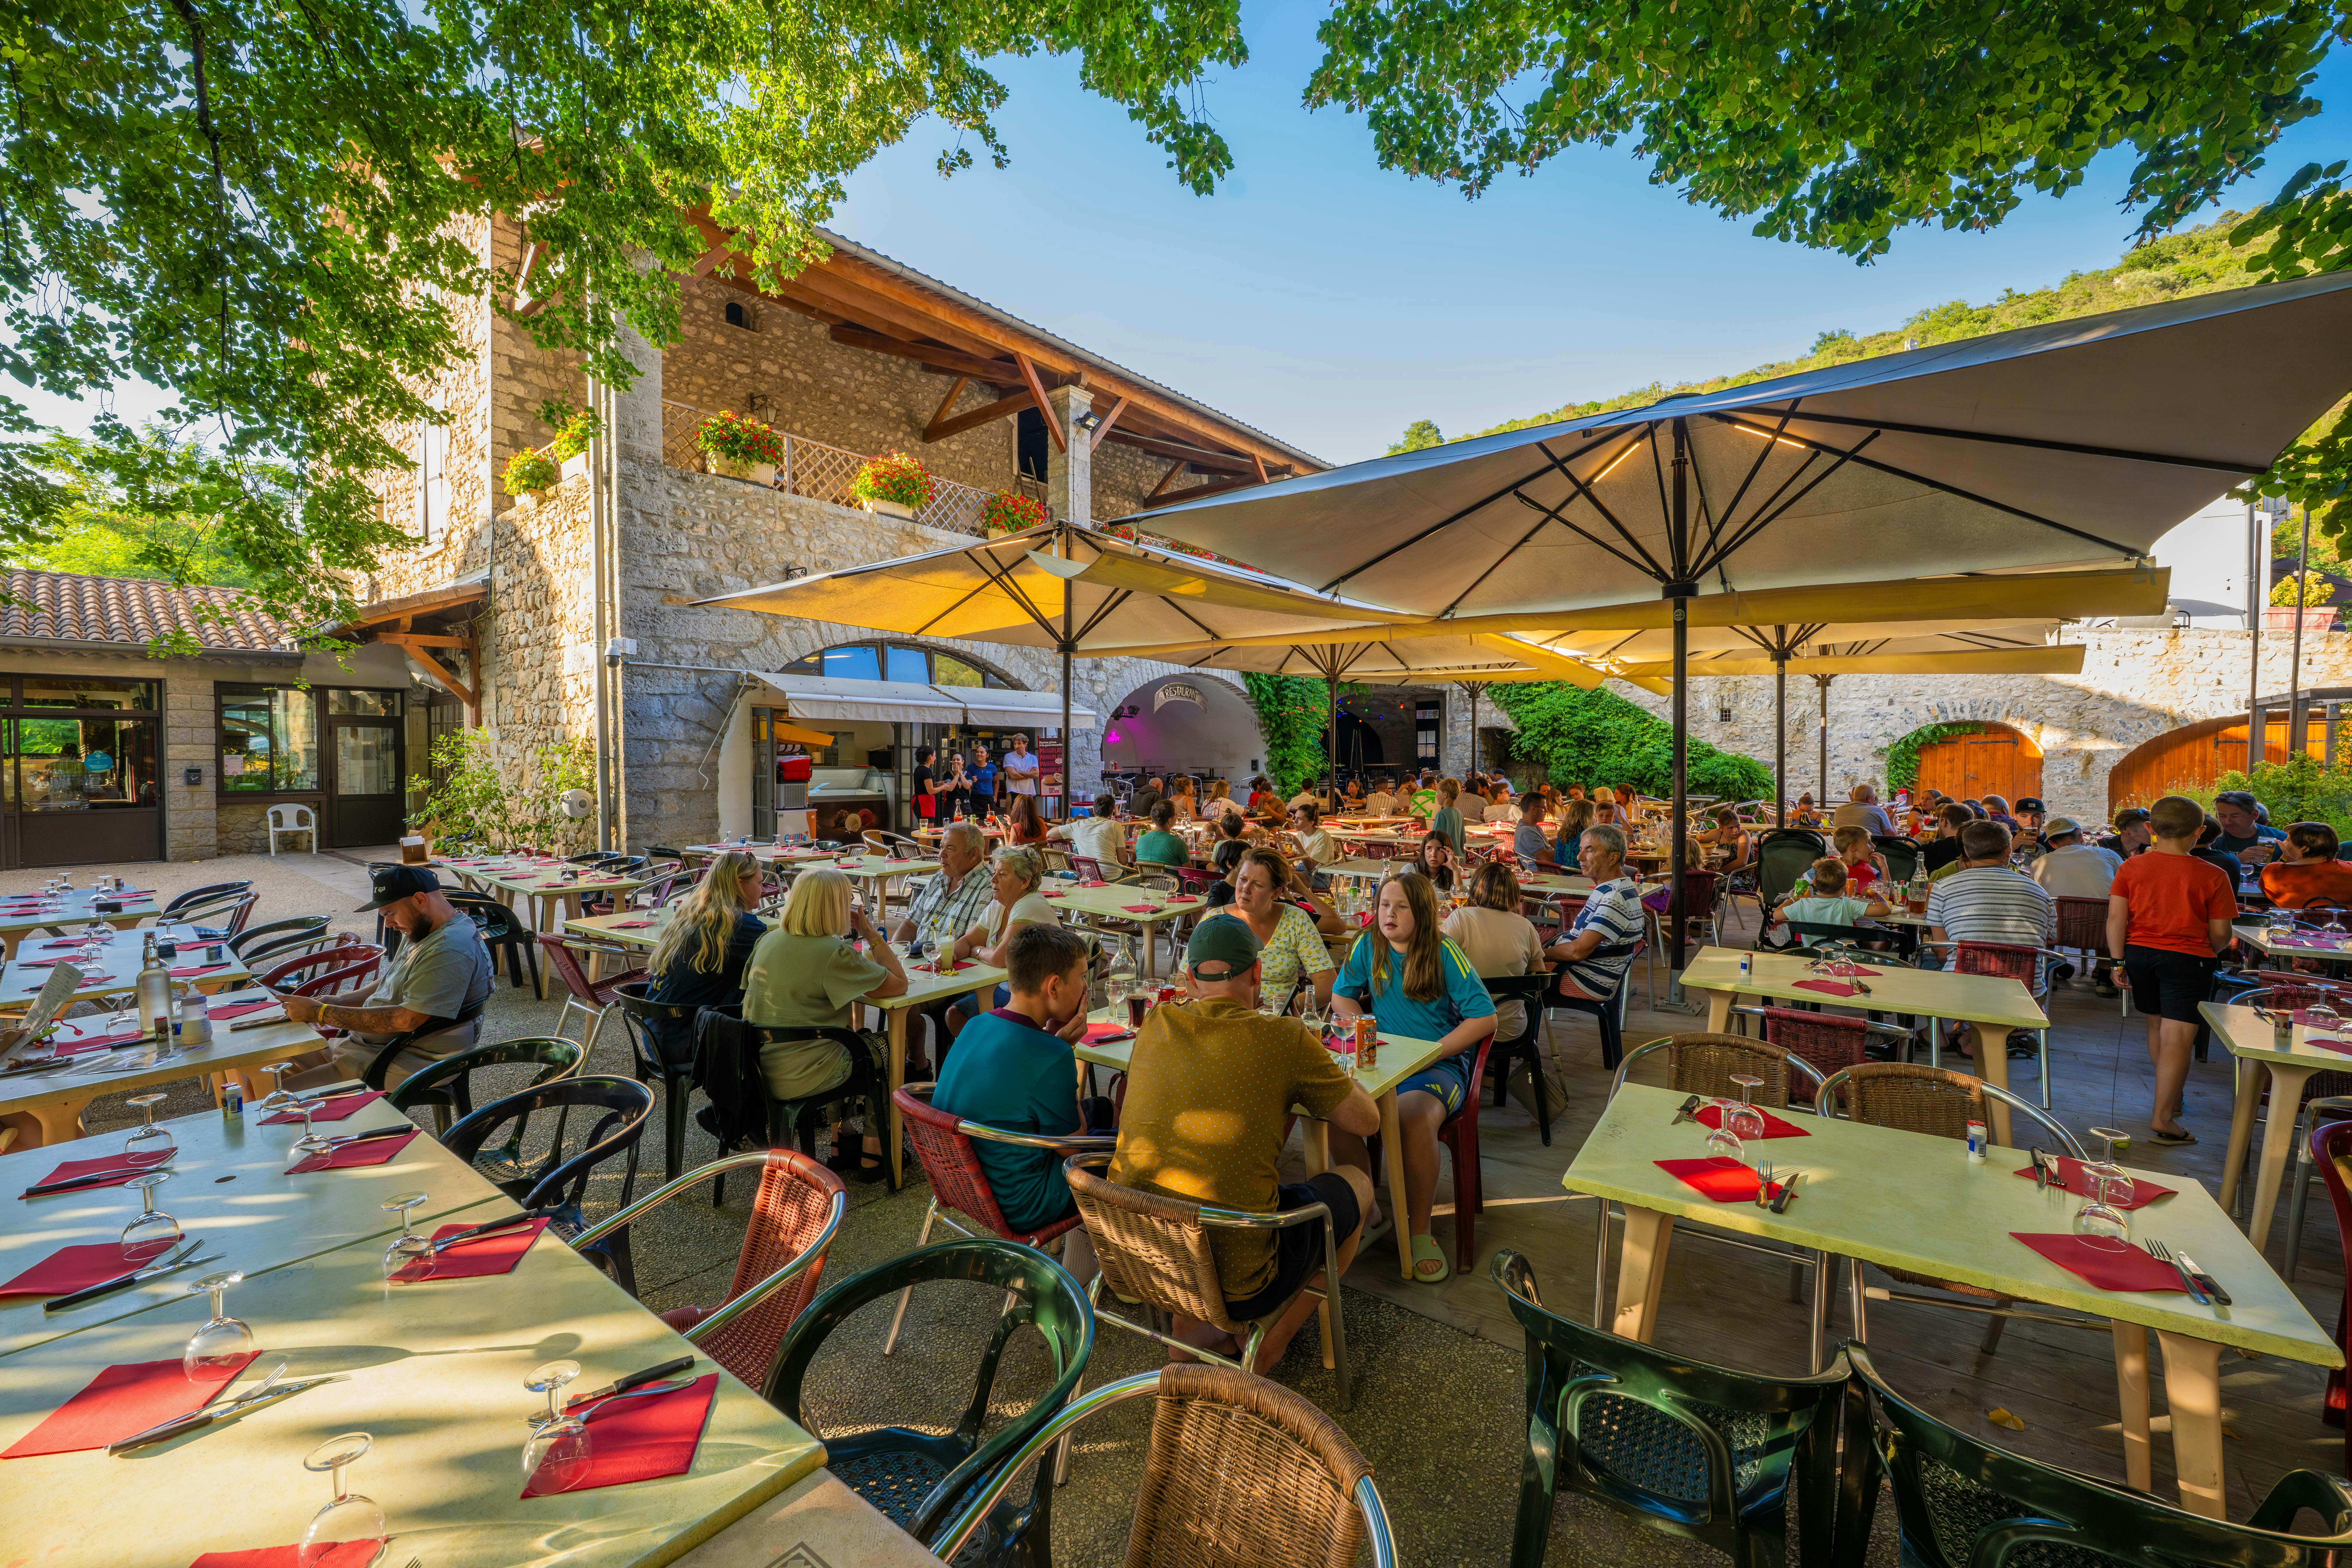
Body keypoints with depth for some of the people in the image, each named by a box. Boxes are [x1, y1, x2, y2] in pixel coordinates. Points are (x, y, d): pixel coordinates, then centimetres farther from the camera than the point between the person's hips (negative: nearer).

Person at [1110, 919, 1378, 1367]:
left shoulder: (1154, 1026, -1)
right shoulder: (1285, 1039, -14)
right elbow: (1367, 1121, -1)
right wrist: (1320, 1071, 17)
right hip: (1233, 1284, -5)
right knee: (1356, 1181, 19)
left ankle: (1191, 1323, 23)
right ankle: (1272, 1339, 20)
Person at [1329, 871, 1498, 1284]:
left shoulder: (1444, 954, -7)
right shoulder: (1368, 946, 4)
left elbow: (1485, 1019, -10)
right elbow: (1342, 997, 14)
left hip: (1440, 1064, -3)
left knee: (1416, 1118, -35)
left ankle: (1420, 1231, -11)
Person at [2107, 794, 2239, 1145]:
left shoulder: (2132, 867, -2)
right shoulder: (2213, 876, -7)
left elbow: (2116, 917, -5)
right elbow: (2220, 933, -3)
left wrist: (2118, 961, 1)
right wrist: (2211, 951, 19)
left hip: (2139, 954, 3)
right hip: (2187, 959, -3)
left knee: (2156, 1026, 21)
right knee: (2177, 1038, -2)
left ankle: (2170, 1095, 37)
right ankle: (2163, 1118, -2)